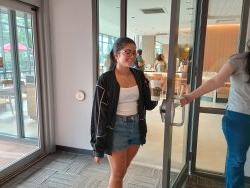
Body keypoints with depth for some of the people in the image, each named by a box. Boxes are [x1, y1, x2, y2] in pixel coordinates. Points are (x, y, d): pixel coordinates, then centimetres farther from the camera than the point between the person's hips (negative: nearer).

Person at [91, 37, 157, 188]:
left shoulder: (139, 76, 2)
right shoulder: (106, 80, -13)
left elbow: (148, 104, 8)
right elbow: (100, 113, -11)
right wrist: (98, 147, -10)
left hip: (136, 127, 5)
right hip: (116, 129, -4)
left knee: (122, 171, 19)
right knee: (117, 174, 9)